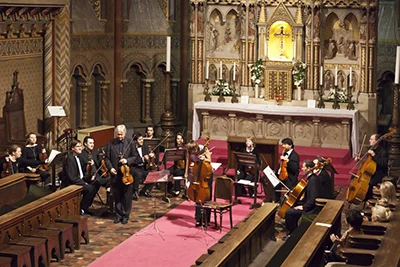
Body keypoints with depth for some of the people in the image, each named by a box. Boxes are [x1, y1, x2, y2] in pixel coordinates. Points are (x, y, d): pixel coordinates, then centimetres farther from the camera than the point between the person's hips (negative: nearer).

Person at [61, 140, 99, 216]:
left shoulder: (78, 157, 9)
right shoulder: (70, 158, -19)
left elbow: (82, 172, 15)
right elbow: (72, 177, -24)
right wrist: (84, 183, -20)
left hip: (78, 180, 10)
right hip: (70, 184, -9)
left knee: (95, 186, 0)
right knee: (89, 188, -24)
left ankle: (85, 207, 10)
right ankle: (81, 209, -9)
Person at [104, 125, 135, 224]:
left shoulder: (130, 143, -2)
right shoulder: (110, 143, 2)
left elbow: (135, 157, 2)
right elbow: (107, 158, 5)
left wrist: (127, 160, -16)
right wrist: (110, 168, -9)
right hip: (115, 174, 1)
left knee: (127, 196, 6)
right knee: (117, 196, 10)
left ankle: (125, 215, 17)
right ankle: (119, 215, 22)